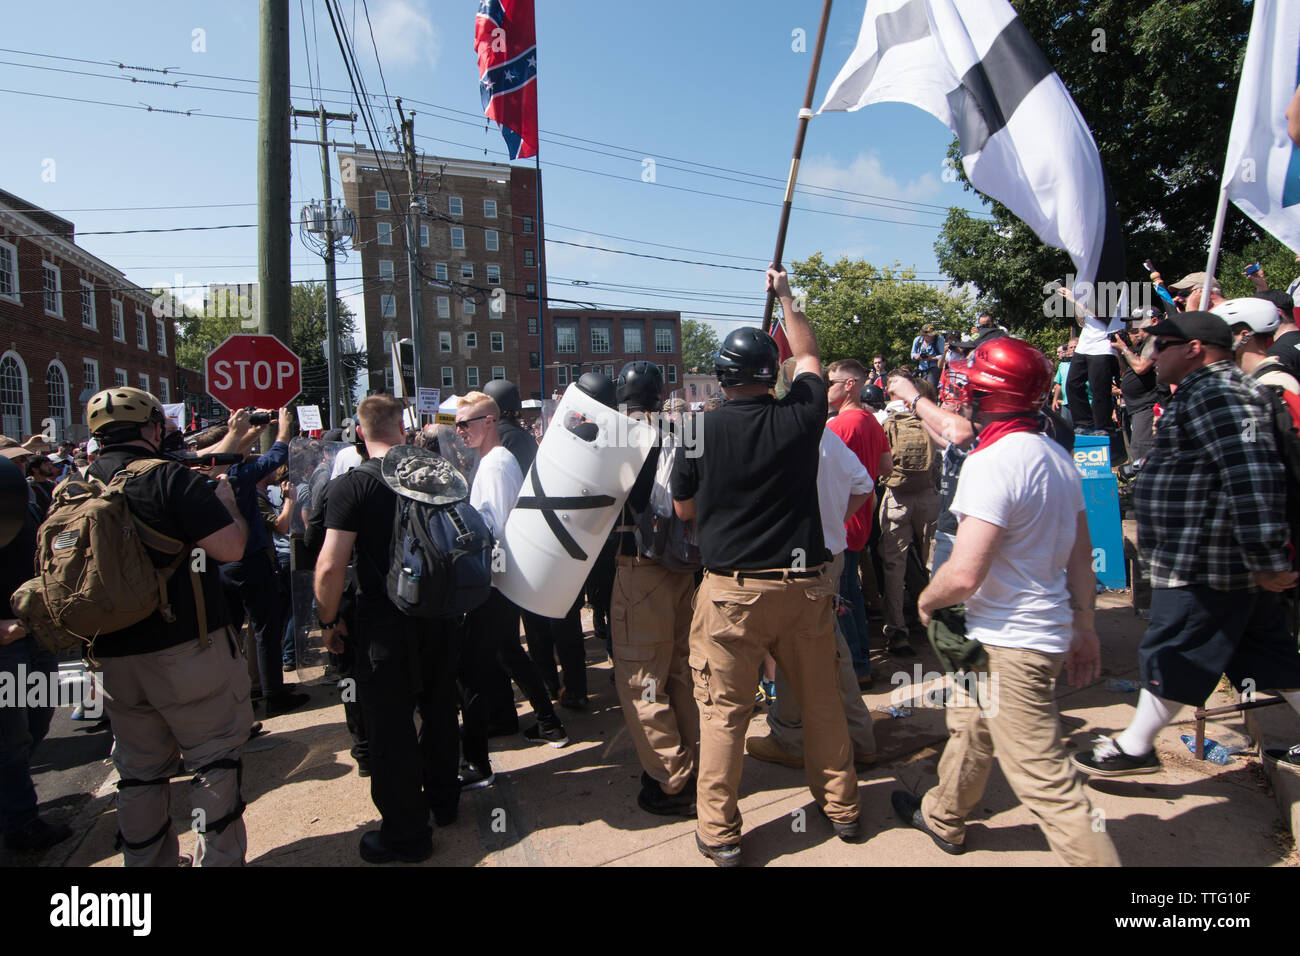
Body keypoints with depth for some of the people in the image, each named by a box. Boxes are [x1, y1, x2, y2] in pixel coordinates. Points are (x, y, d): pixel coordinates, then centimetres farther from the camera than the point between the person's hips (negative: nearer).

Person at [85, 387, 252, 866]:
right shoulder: (170, 477, -15)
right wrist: (227, 499, -2)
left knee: (138, 768, 18)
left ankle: (147, 862, 30)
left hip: (113, 655, 7)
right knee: (215, 757, 7)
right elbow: (230, 547, -22)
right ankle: (219, 859, 12)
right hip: (188, 648, -6)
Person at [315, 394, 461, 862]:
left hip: (385, 625, -5)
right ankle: (443, 800, 39)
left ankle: (405, 834, 21)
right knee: (439, 709, 21)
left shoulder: (351, 485, -15)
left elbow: (330, 567, -20)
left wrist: (329, 621, -4)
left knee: (390, 727, 8)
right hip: (440, 614, 6)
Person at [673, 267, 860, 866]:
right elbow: (809, 357, 17)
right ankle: (841, 806, 35)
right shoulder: (800, 416, -5)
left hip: (731, 588, -2)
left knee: (723, 711, 8)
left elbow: (684, 510, 3)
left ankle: (719, 832, 19)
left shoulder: (700, 430, -10)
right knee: (821, 700, 18)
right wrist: (784, 296, 28)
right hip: (804, 584, 3)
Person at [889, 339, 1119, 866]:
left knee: (1044, 779, -1)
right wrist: (1084, 628, 20)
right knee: (970, 724, 27)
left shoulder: (992, 463, -23)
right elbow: (1081, 555, 12)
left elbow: (964, 574, -27)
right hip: (1050, 626, 10)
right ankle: (942, 818, 47)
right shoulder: (1057, 456, 6)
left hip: (1010, 642, -10)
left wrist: (926, 601, -7)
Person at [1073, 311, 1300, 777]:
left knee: (1171, 655, 2)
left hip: (1204, 566, -10)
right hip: (1236, 563, 10)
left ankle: (1135, 747, 15)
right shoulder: (1209, 391, 15)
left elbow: (1253, 477, -29)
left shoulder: (1213, 394, -19)